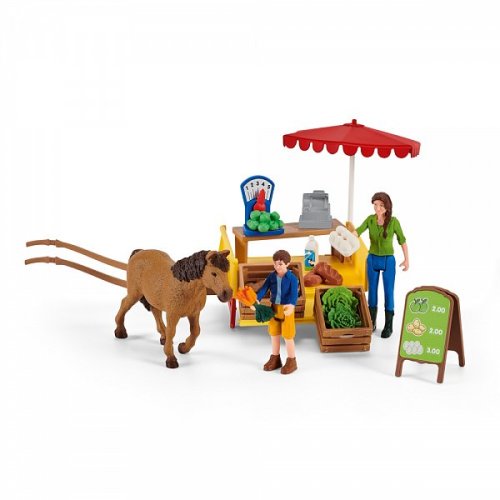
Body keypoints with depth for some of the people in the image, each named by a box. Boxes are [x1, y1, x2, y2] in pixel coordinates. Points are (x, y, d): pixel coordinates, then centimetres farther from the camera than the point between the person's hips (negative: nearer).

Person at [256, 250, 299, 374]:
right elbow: (264, 288, -8)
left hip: (287, 308, -5)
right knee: (274, 334, 15)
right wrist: (257, 299, -26)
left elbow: (294, 293, -24)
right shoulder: (271, 276, 0)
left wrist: (291, 305, -43)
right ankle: (275, 359, 30)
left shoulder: (292, 278, -14)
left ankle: (291, 361, 17)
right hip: (274, 307, 5)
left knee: (288, 336, 2)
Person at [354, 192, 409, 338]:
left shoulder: (393, 221, -15)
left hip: (388, 261, -3)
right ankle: (371, 323, 25)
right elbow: (358, 231, -21)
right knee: (372, 291, 11)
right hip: (372, 260, 3)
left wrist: (407, 259, 0)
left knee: (388, 293, 3)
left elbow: (402, 240, -4)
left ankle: (388, 326, 16)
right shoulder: (370, 219, -7)